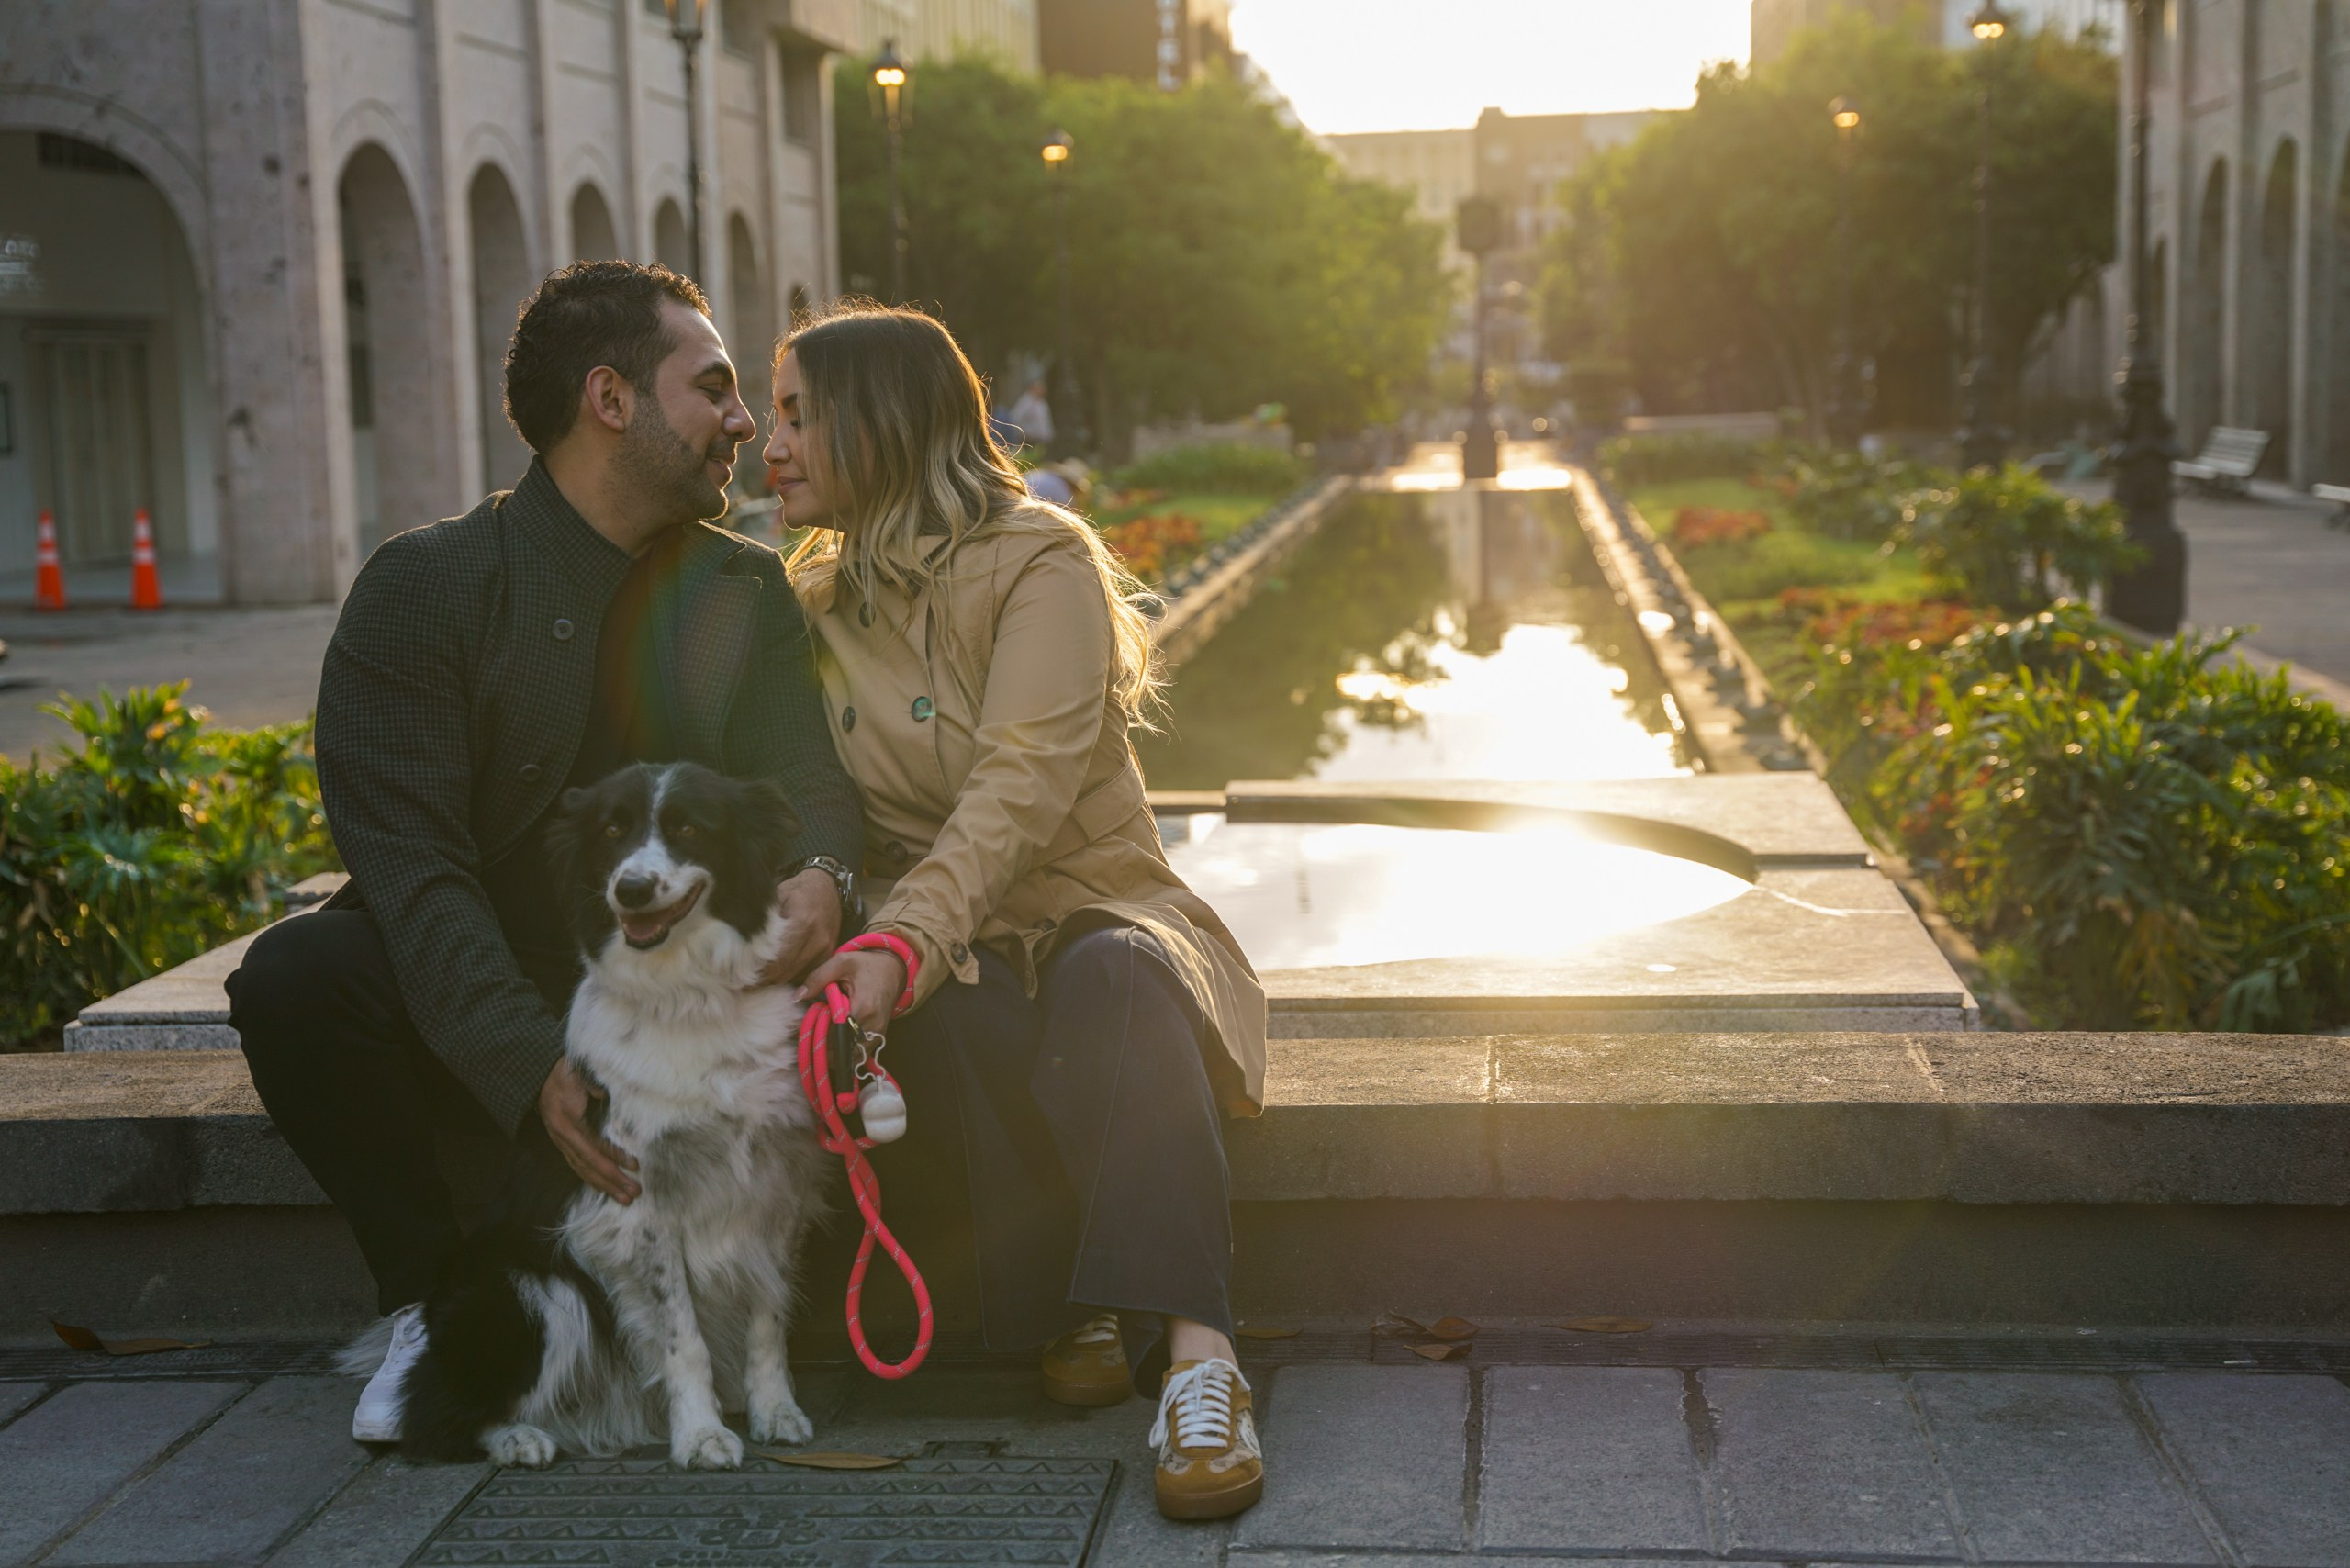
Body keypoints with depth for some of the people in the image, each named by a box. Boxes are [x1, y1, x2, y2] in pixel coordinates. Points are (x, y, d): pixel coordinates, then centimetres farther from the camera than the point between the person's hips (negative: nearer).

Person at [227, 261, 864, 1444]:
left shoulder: (747, 590, 7)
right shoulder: (421, 588, -9)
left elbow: (806, 777, -4)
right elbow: (413, 868, -18)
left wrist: (818, 876, -31)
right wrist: (538, 1066, -33)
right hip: (473, 1024, -2)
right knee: (293, 979, -31)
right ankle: (432, 1303, -8)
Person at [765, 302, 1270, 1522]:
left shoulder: (1040, 563, -7)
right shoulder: (813, 601, 13)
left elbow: (1020, 790, -22)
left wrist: (901, 944, -38)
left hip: (1093, 917, -3)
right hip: (941, 966, 3)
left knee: (1115, 976, -39)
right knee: (958, 1018, -35)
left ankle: (1194, 1357, -51)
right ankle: (1069, 1313, -23)